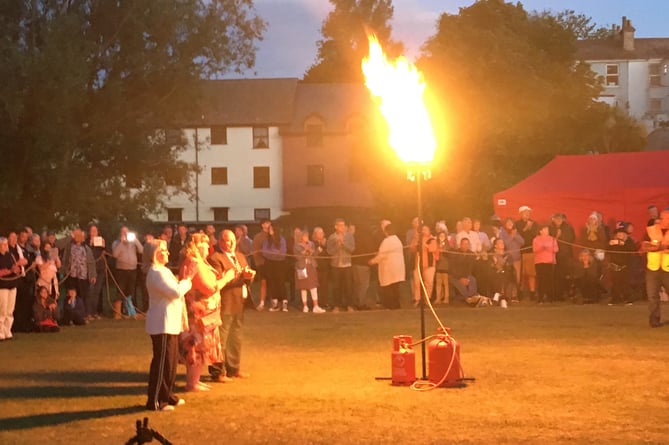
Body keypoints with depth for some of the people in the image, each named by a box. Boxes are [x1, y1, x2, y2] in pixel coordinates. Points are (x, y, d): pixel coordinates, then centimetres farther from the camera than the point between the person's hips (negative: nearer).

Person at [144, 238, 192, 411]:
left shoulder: (163, 271, 16)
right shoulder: (156, 273, -18)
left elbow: (175, 291, 18)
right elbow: (176, 292, -22)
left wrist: (182, 284, 1)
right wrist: (186, 282, -6)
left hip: (171, 324, 11)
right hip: (162, 324, -11)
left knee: (171, 361, 17)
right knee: (162, 362, -6)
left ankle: (167, 395, 27)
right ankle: (155, 401, -1)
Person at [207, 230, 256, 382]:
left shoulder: (240, 257, 18)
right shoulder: (215, 258, -11)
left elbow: (247, 278, 18)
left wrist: (249, 275, -7)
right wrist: (238, 274, -25)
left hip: (238, 304, 9)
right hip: (224, 305, -9)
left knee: (236, 338, 18)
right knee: (221, 339, -6)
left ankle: (233, 368, 29)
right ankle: (218, 372, -1)